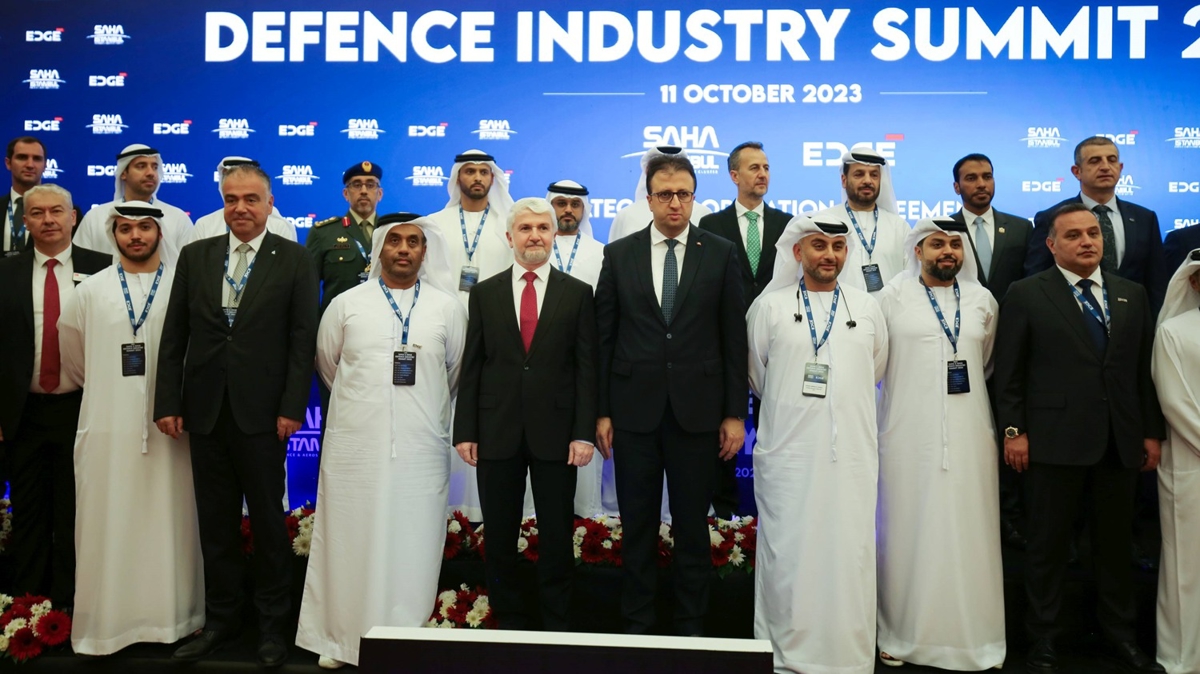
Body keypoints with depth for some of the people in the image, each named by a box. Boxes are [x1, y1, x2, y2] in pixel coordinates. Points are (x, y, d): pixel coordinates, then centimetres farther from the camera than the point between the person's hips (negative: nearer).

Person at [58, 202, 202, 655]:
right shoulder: (91, 291, 6)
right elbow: (70, 347, 18)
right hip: (108, 427, 2)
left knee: (167, 524, 6)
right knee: (109, 526, 6)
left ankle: (172, 616, 16)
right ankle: (108, 620, 16)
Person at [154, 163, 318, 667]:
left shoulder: (294, 260, -1)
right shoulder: (195, 256, 8)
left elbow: (302, 341, -5)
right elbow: (174, 335, 7)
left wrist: (292, 408, -10)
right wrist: (168, 401, 0)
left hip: (261, 412, -3)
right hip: (205, 411, 3)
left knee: (268, 521, 6)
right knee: (215, 522, 12)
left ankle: (273, 624, 20)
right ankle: (220, 618, 26)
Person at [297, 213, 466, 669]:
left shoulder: (448, 307, 4)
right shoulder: (346, 304, 4)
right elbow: (327, 365, 16)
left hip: (421, 448, 0)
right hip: (354, 446, 0)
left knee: (413, 546, 5)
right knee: (349, 542, 8)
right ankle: (340, 638, 22)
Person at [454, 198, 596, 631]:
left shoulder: (578, 294, 4)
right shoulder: (485, 293, 8)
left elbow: (586, 367, 0)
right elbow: (471, 367, 6)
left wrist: (584, 433, -8)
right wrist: (465, 431, 0)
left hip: (555, 433, -1)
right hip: (497, 433, 2)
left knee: (557, 536, 7)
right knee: (499, 537, 9)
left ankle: (557, 627, 21)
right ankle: (508, 623, 23)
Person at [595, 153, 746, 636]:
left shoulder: (721, 253, 2)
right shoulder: (619, 254, 4)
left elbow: (734, 338, 2)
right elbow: (604, 336, 4)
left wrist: (735, 413, -1)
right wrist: (602, 411, 0)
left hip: (696, 410, 0)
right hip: (634, 409, 1)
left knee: (693, 525, 9)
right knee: (637, 525, 10)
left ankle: (691, 626, 24)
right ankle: (637, 623, 25)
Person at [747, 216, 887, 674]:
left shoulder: (867, 309, 9)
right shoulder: (769, 306, 3)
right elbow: (757, 377, 12)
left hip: (851, 456, 2)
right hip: (786, 454, -1)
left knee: (849, 558, 4)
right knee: (788, 558, 3)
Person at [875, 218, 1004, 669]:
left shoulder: (983, 301, 10)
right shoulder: (891, 299, 1)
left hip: (970, 437, 2)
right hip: (909, 437, -2)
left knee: (967, 532, 4)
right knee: (909, 531, 3)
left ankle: (972, 635, 16)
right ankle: (902, 635, 14)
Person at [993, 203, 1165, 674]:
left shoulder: (1133, 295, 12)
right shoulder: (1026, 295, -1)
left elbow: (1145, 369, 12)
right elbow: (1008, 371, -3)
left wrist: (1152, 432, 8)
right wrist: (1013, 431, -8)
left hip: (1121, 444, 4)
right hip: (1055, 440, -4)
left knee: (1116, 543, 13)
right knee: (1049, 545, 5)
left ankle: (1120, 636, 29)